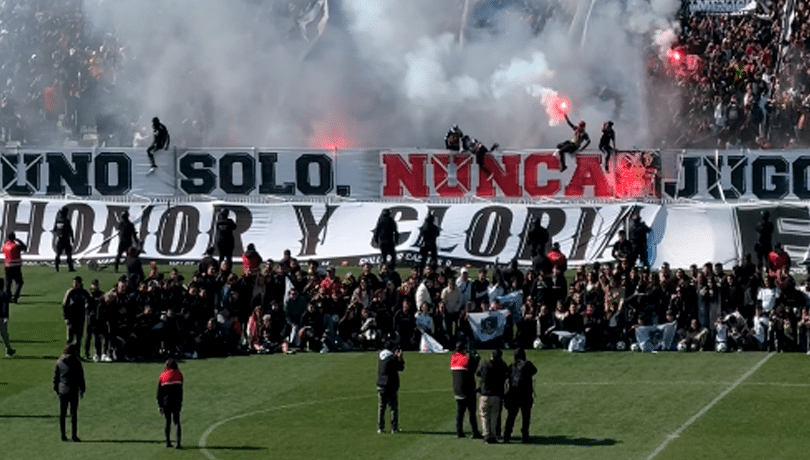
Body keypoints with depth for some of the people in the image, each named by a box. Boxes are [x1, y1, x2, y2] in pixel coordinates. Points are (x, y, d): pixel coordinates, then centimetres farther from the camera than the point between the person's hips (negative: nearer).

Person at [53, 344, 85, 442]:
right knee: (74, 413, 0)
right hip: (73, 390, -3)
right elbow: (81, 377, -4)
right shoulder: (76, 362, -7)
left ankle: (63, 435, 9)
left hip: (62, 390, 3)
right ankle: (74, 435, -2)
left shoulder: (59, 362, 3)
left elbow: (56, 376, 7)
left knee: (62, 413, 8)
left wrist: (56, 389, 15)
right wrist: (82, 389, 4)